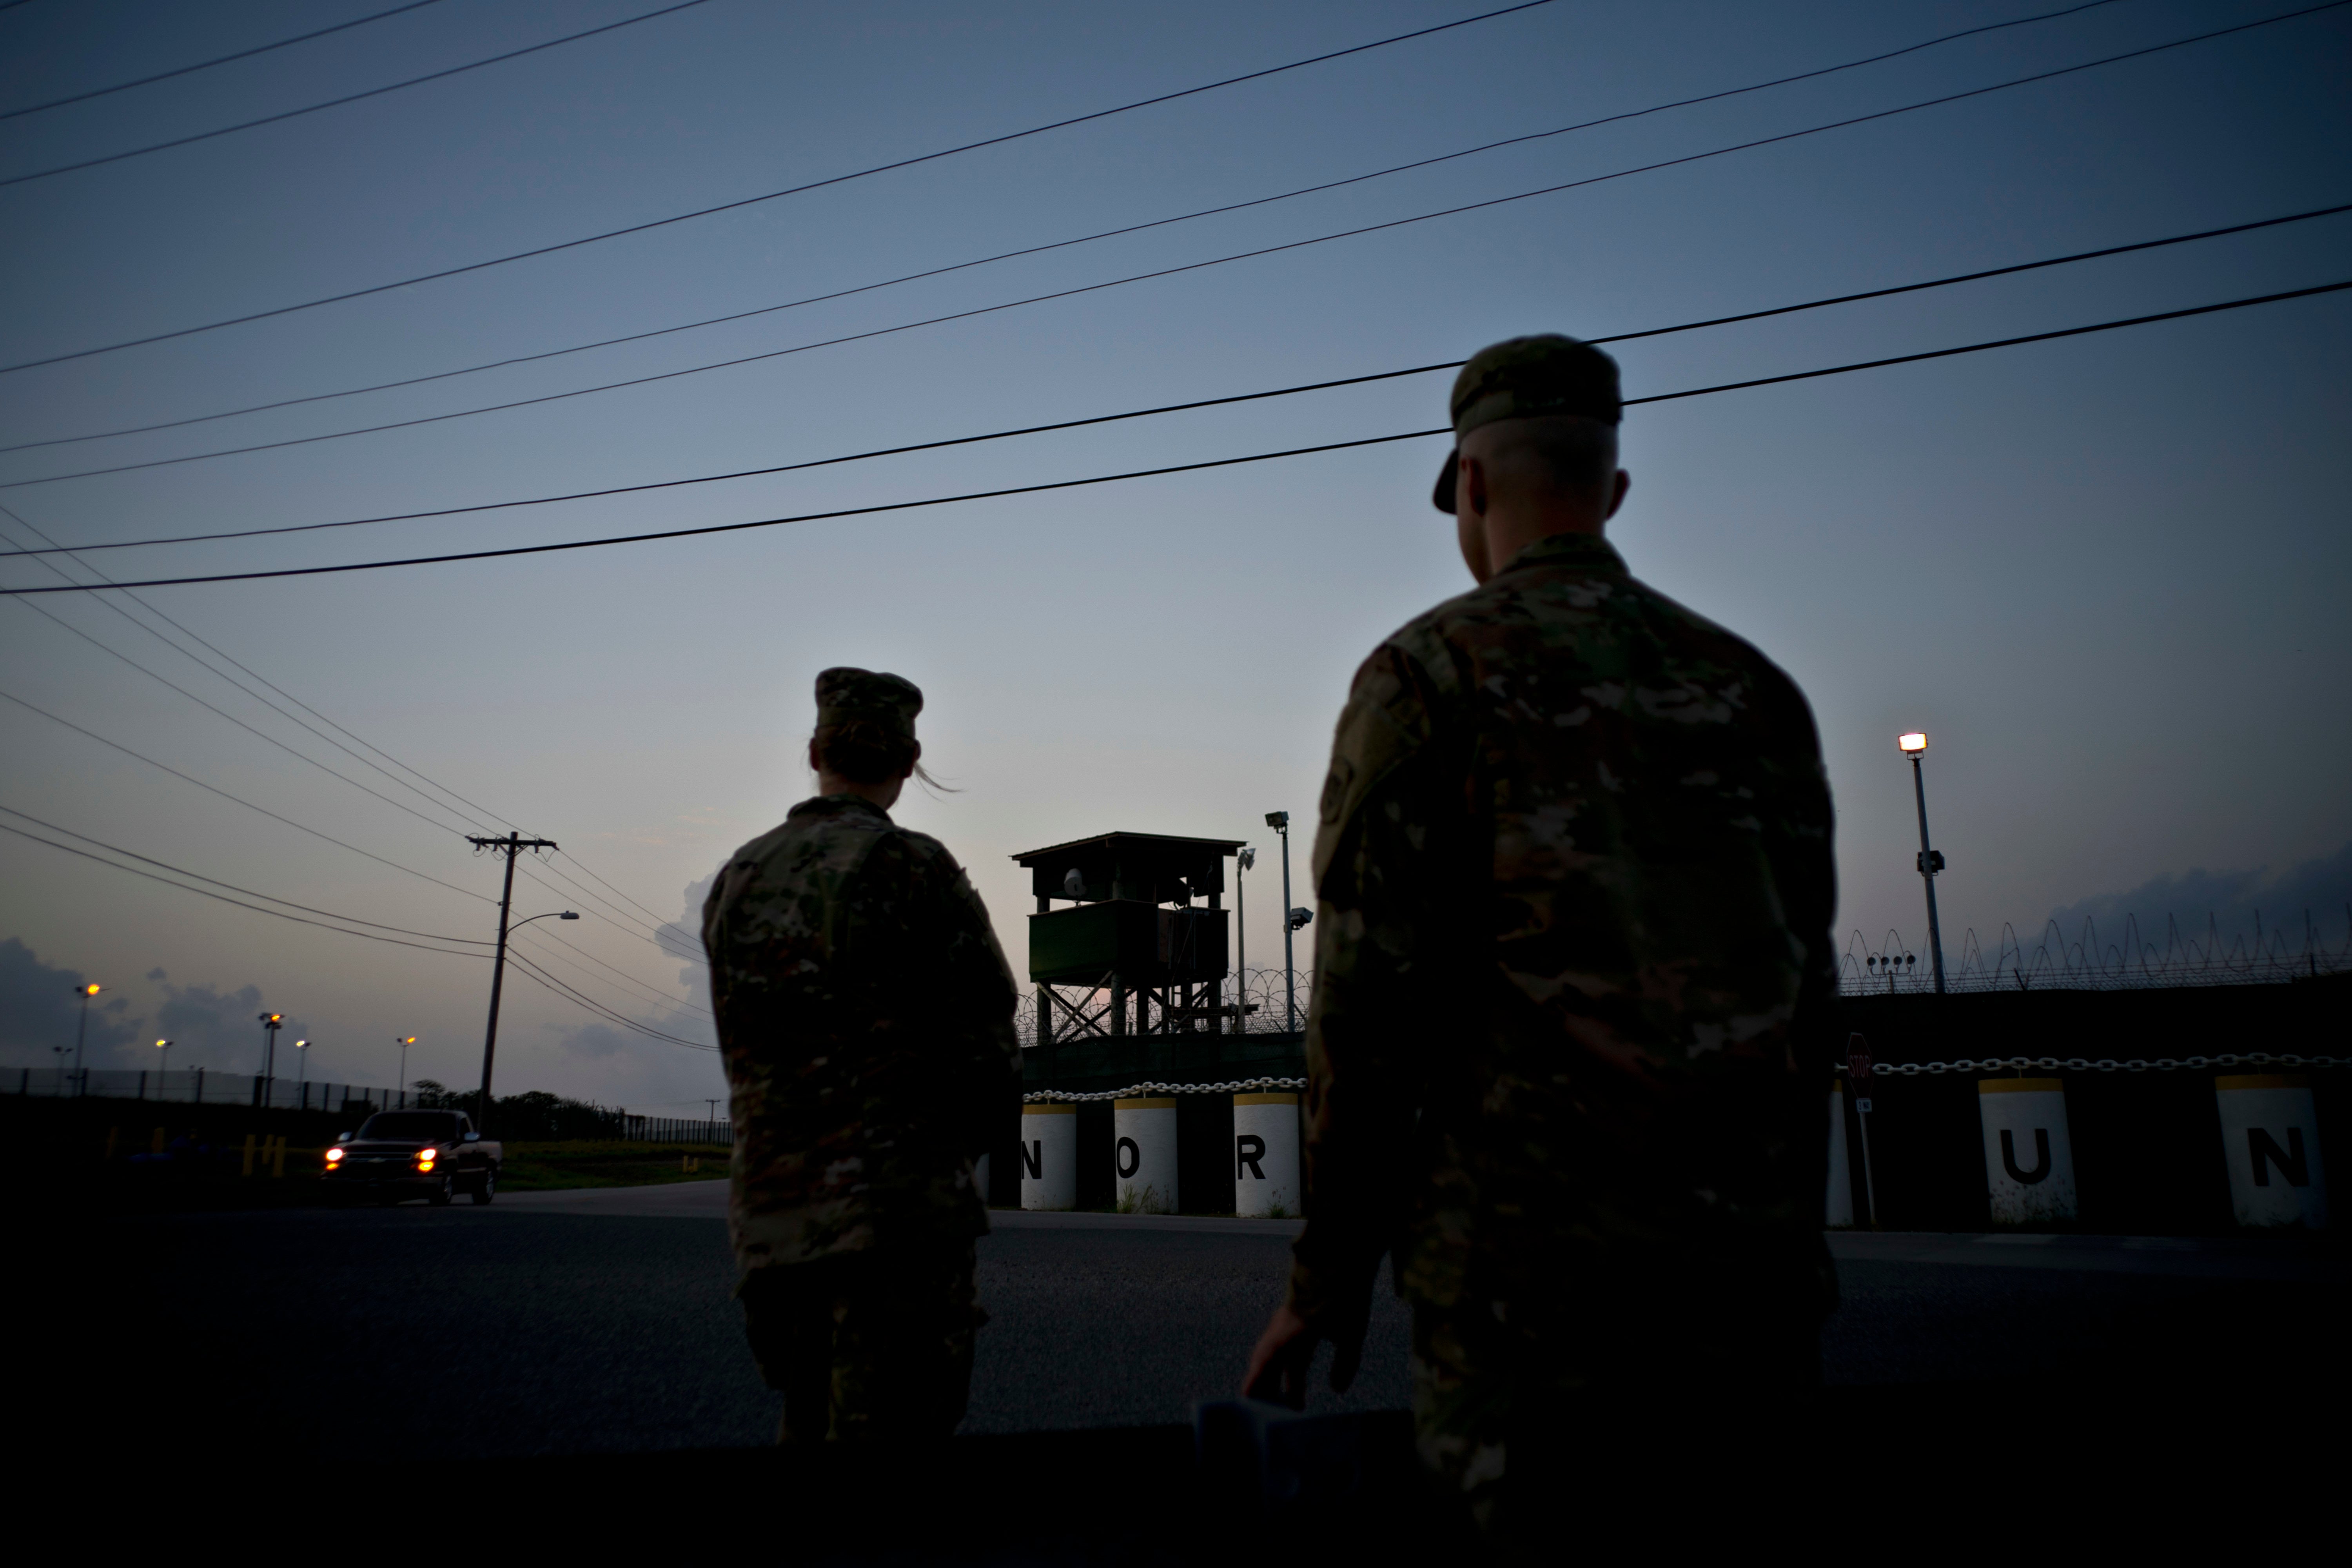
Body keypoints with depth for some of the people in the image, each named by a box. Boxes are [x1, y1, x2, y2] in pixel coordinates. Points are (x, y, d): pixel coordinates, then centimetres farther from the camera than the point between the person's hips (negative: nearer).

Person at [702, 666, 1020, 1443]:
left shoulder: (736, 880, 9)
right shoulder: (914, 867, -9)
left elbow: (749, 1049, 10)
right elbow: (988, 1053, -8)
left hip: (770, 1212, 6)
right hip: (900, 1210, -6)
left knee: (810, 1419, 21)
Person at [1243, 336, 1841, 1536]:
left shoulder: (1431, 671, -5)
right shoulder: (1752, 682, 11)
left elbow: (1368, 996, -10)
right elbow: (1807, 982, 13)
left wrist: (1329, 1273, -2)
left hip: (1533, 1261, -5)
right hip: (1754, 1266, 6)